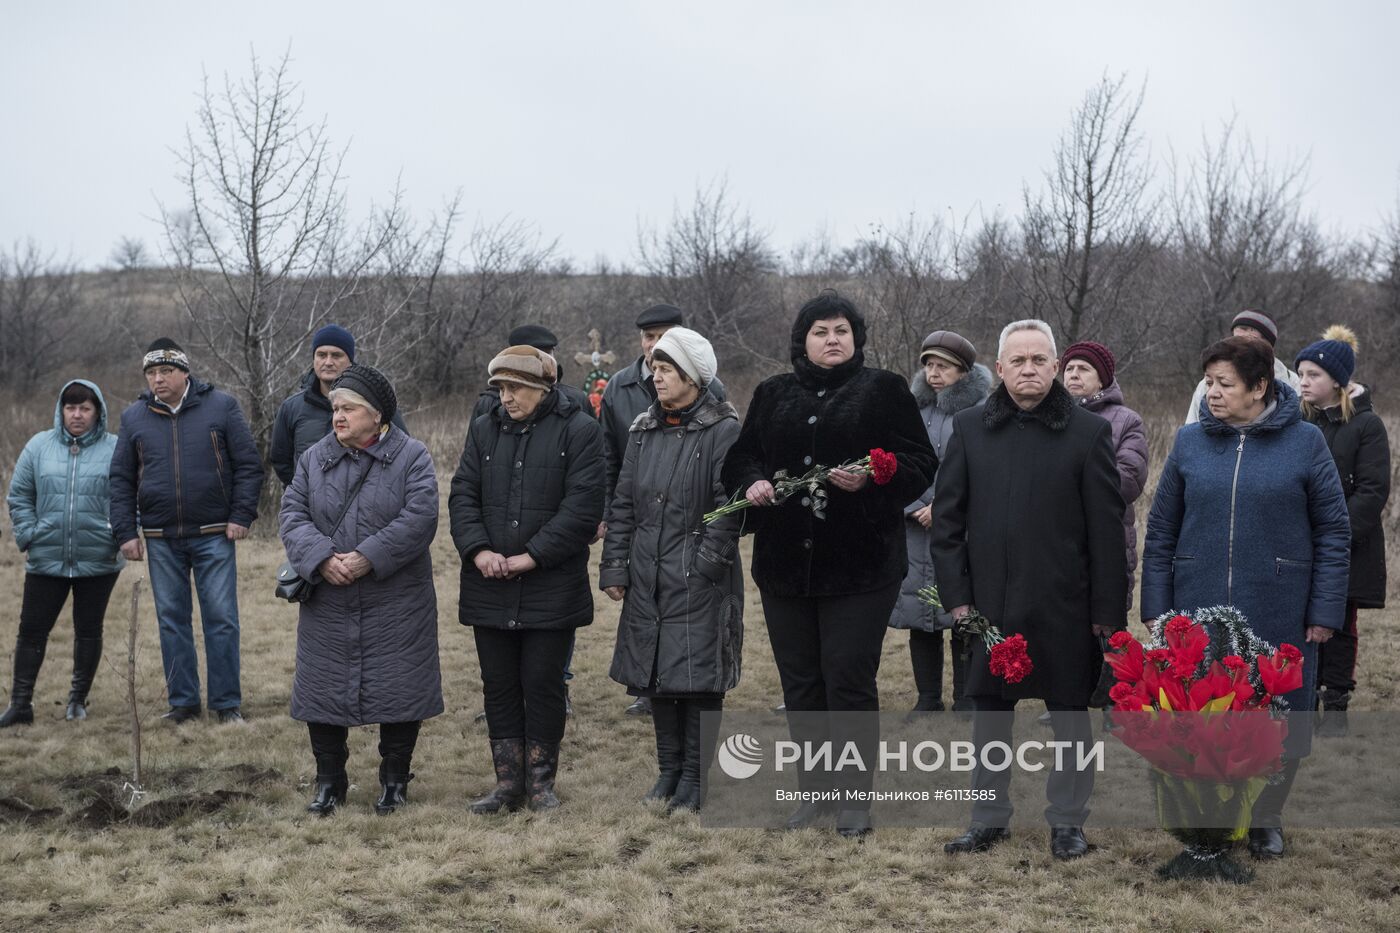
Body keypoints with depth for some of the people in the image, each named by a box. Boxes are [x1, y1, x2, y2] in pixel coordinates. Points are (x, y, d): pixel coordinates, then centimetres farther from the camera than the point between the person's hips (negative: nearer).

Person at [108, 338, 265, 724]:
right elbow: (121, 479, 10)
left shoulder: (220, 407, -2)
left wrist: (241, 515, -7)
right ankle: (183, 702, 16)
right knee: (172, 620, 7)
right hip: (161, 540, 3)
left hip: (213, 535, -3)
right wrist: (125, 532, 3)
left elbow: (249, 465, 0)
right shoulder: (134, 417, 6)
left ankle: (227, 703, 6)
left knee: (222, 618, -1)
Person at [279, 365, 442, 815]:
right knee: (324, 691, 7)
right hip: (327, 605, 3)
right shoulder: (313, 459, 7)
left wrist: (368, 558, -22)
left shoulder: (411, 458, -4)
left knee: (397, 691, 3)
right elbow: (292, 515, -1)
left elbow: (418, 519, -15)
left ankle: (394, 779, 20)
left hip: (396, 604, -3)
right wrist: (322, 559, -18)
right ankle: (329, 782, 21)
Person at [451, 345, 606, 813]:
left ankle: (541, 782, 16)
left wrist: (532, 556, -16)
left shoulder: (579, 431, -6)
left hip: (551, 589, -4)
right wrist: (478, 550, -11)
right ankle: (508, 783, 19)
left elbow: (583, 506, -12)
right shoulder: (484, 430, 10)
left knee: (543, 686, 3)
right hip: (490, 588, 4)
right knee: (499, 687, 9)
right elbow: (463, 495, 6)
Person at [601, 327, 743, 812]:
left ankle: (695, 778, 10)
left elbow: (728, 505, -12)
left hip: (699, 578, -6)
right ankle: (668, 771, 24)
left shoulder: (723, 430, -8)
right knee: (655, 672, 11)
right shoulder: (645, 431, 11)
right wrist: (614, 566, 6)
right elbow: (623, 502, 12)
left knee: (698, 676, -2)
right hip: (648, 578, 6)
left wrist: (705, 563, -16)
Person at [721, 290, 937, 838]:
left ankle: (855, 797, 8)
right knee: (800, 683, 9)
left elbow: (920, 464, -4)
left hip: (859, 565, -4)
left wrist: (870, 480, -21)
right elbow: (740, 457, 14)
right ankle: (815, 791, 21)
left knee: (849, 679, -4)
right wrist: (751, 483, -8)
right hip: (785, 564, 4)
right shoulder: (772, 396, 12)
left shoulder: (883, 390, 1)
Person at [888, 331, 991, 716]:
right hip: (916, 531, 4)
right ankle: (928, 700, 17)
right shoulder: (913, 410, 10)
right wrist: (916, 509, -3)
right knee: (919, 618, 7)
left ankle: (965, 701, 9)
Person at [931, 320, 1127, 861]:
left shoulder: (1088, 432, -3)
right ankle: (989, 817, 24)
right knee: (990, 714, 11)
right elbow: (947, 517, 5)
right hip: (990, 605, 2)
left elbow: (1106, 528, -3)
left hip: (1063, 607, -2)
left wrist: (1107, 609, -6)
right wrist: (956, 595, -2)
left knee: (1070, 714, 8)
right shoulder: (970, 429, 4)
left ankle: (1067, 821, 20)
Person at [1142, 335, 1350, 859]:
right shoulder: (1190, 442, 3)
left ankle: (1265, 820, 28)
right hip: (1199, 611, 2)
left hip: (1279, 617, -2)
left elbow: (1333, 532, 0)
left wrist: (1325, 611, -5)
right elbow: (1160, 533, 6)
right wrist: (1156, 609, 2)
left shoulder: (1304, 442, -3)